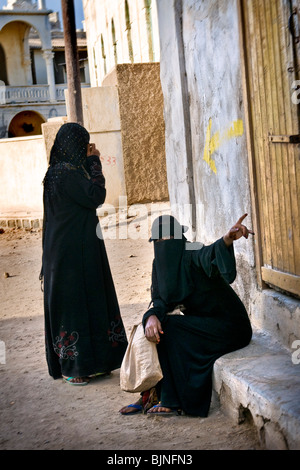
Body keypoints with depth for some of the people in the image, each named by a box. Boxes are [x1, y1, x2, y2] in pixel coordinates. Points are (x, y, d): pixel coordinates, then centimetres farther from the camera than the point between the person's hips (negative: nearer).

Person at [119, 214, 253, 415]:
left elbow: (210, 256, -43)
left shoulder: (193, 256, -20)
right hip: (202, 323, 8)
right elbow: (159, 300, -1)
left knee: (167, 328, -21)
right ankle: (150, 395, 3)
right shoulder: (161, 264, 3)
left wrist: (227, 240, -65)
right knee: (154, 328, -5)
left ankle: (172, 401, -15)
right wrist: (152, 316, -25)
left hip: (228, 327, -8)